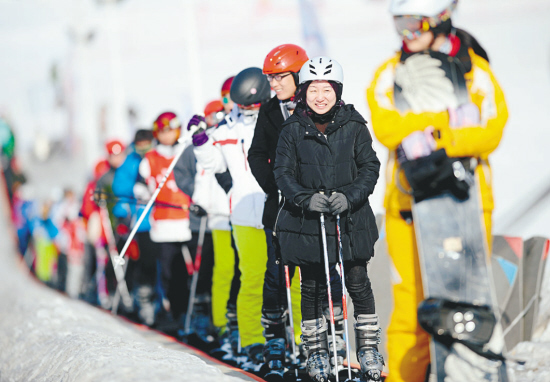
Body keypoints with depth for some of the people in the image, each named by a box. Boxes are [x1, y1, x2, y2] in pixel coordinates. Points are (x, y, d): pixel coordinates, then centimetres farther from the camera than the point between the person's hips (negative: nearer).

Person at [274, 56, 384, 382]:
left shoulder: (354, 127, -1)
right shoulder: (293, 129, -1)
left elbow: (370, 168, 0)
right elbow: (284, 172, 0)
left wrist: (349, 196, -15)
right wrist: (306, 198, -16)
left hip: (351, 218, 0)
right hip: (306, 220, 0)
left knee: (358, 282, 2)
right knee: (312, 287, 7)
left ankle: (368, 346, 18)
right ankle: (316, 349, 22)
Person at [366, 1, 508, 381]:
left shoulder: (475, 71, 5)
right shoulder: (390, 73, 10)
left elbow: (489, 132, -7)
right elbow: (385, 126, -6)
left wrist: (426, 141, -18)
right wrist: (447, 121, -18)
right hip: (410, 202, 1)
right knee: (411, 297, -4)